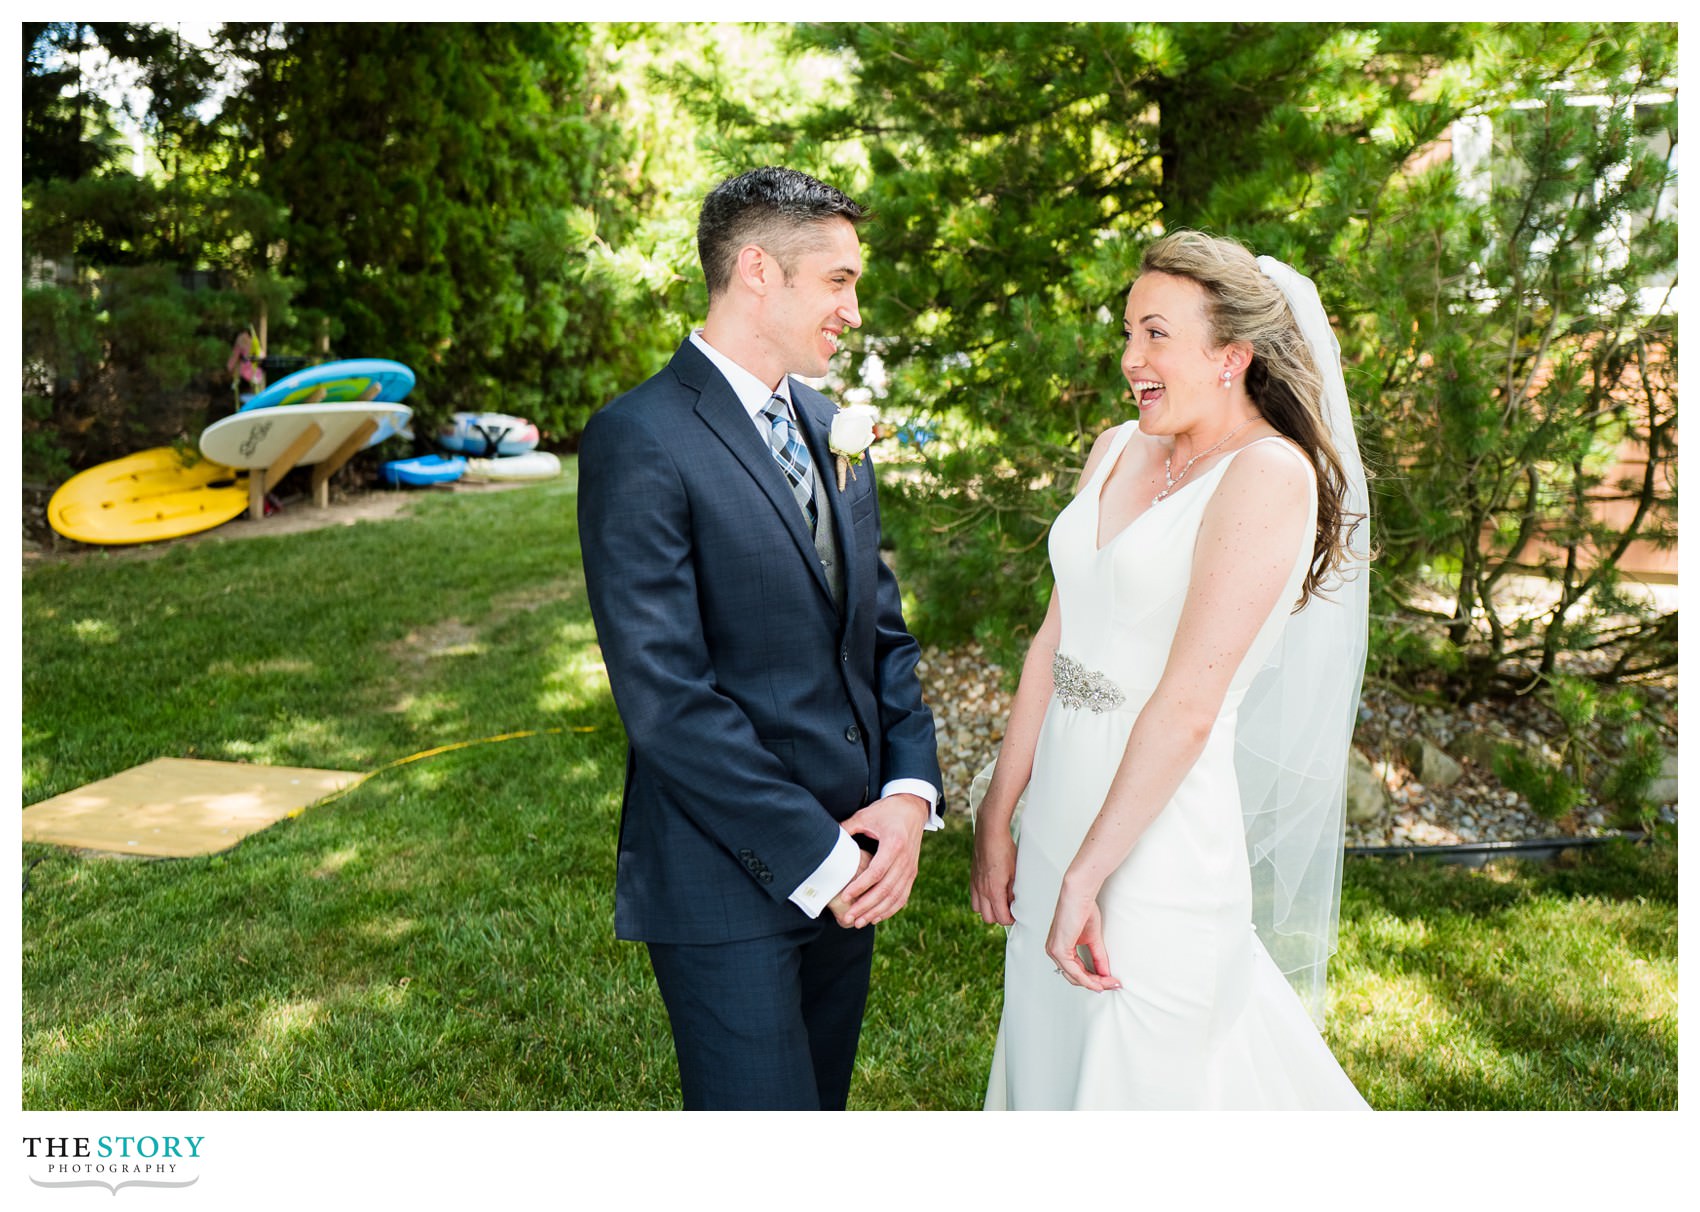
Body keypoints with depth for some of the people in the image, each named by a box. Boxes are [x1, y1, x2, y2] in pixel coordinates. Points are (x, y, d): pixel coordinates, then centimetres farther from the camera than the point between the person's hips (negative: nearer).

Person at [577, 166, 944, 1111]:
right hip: (731, 886, -7)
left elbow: (882, 630, 11)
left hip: (849, 865, 8)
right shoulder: (639, 442, -15)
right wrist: (817, 860, -16)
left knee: (821, 1101, 20)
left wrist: (909, 792, -4)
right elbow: (665, 696, -20)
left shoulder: (826, 426, 11)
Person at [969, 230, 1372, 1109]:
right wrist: (995, 816, 8)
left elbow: (1187, 705, -20)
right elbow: (1053, 641, 7)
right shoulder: (1116, 451, 7)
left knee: (1139, 1072, 10)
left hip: (1161, 834, -7)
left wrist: (1085, 875, -18)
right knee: (1045, 1063, 21)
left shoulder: (1268, 473, -14)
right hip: (1059, 818, 7)